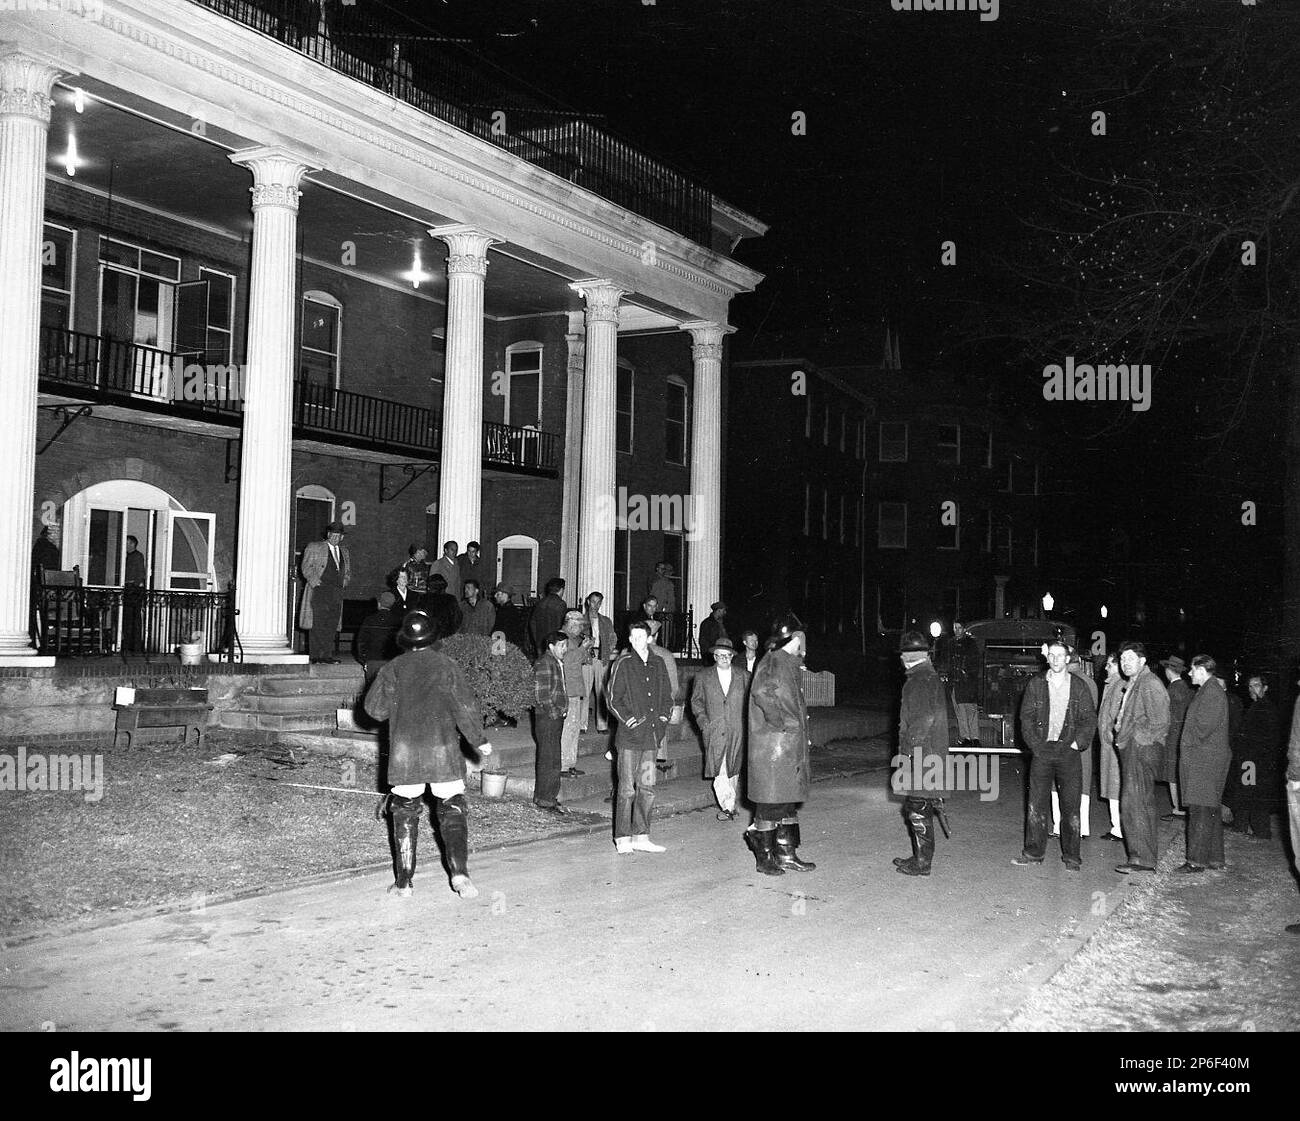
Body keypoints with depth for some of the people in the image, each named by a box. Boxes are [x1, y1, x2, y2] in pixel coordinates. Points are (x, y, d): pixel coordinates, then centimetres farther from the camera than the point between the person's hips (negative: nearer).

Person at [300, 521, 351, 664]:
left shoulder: (344, 551, 21)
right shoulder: (314, 547, 5)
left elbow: (348, 571, 27)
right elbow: (306, 567, 0)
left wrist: (344, 581, 9)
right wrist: (316, 581, -12)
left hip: (337, 592, 5)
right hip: (319, 590, -5)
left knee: (332, 625, 1)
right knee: (318, 624, -10)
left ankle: (327, 655, 3)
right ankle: (317, 656, -11)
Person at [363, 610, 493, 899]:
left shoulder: (392, 669, 2)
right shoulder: (447, 666, -1)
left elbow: (375, 708, 3)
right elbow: (465, 707, -3)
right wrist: (480, 740, 6)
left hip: (403, 753, 1)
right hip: (443, 749, -1)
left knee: (405, 812, 11)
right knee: (452, 809, 4)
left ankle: (404, 881, 11)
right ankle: (459, 870, -13)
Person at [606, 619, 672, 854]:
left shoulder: (658, 664, 12)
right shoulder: (623, 663, -3)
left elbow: (666, 696, 21)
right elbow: (612, 697, -5)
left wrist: (663, 716, 7)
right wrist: (627, 718, -13)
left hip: (651, 736, 5)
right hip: (629, 736, -5)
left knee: (647, 788, 8)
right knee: (627, 788, -3)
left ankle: (640, 837, 16)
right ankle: (622, 839, 3)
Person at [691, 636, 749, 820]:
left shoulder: (743, 676, 8)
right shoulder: (703, 677, 6)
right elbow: (696, 701, 8)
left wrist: (746, 722, 1)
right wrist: (703, 722, -4)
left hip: (737, 731, 1)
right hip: (714, 731, -1)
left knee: (733, 769, 5)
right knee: (719, 770, -9)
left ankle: (729, 805, 17)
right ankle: (728, 806, -6)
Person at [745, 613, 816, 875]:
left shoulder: (791, 664, 18)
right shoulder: (773, 662, -13)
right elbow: (761, 692, -31)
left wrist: (800, 731, 13)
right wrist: (779, 723, -23)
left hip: (791, 747, 10)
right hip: (772, 747, -10)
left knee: (788, 801, 14)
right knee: (770, 803, -3)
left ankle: (787, 855, 21)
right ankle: (764, 857, 6)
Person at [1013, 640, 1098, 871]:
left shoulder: (1078, 685, 5)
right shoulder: (1035, 684, 7)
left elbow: (1090, 719, 5)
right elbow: (1026, 717, 6)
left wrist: (1078, 743, -6)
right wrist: (1035, 744, -3)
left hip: (1069, 751, -1)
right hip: (1042, 750, 1)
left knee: (1071, 806, 0)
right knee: (1037, 803, 2)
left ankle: (1072, 856, 8)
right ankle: (1033, 852, 10)